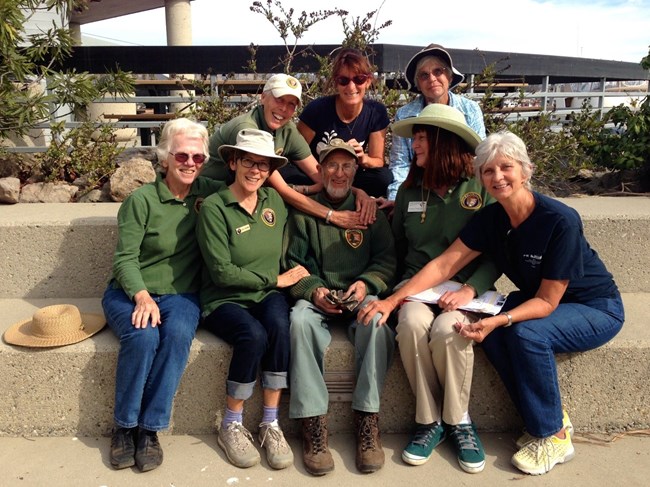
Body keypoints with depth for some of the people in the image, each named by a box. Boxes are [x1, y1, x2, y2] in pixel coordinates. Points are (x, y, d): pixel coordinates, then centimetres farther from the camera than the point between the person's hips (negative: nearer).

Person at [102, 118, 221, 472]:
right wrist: (142, 297, -24)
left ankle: (150, 429, -19)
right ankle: (124, 427, -10)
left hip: (180, 294, 2)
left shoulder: (209, 193, 2)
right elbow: (124, 257, -9)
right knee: (143, 337, -31)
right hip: (130, 291, -1)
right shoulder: (142, 199, -7)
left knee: (178, 334, -31)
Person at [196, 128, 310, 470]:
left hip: (267, 295, 4)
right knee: (254, 335, -32)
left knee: (278, 325, -30)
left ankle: (270, 424, -15)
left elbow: (286, 254, 18)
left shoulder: (274, 200, 5)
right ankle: (231, 426, -8)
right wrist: (276, 279, -11)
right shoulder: (213, 208, -11)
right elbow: (222, 272, -15)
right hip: (224, 301, -3)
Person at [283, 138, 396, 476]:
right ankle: (312, 423, -27)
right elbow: (291, 262, 5)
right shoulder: (304, 211, 10)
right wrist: (313, 290, -13)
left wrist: (366, 283, -13)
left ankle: (368, 420, -23)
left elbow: (386, 259, 7)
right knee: (301, 320, -33)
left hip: (360, 296, 0)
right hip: (316, 296, 0)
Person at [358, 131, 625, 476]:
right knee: (491, 333, -23)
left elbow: (547, 301, -25)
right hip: (536, 299, 5)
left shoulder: (560, 220, -27)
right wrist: (392, 300, -22)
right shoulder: (490, 219, -9)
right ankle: (548, 418, -2)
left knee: (526, 333, -32)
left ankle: (553, 436, -8)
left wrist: (499, 320, -40)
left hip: (595, 306, -5)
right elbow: (443, 265, -13)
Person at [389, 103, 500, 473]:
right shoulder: (409, 190, 11)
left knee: (447, 329, -33)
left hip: (466, 287, -2)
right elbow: (397, 248, 17)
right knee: (412, 324, -31)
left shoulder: (482, 187, 0)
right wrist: (404, 287, 1)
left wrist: (471, 289, -19)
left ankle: (458, 419, -5)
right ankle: (430, 420, -9)